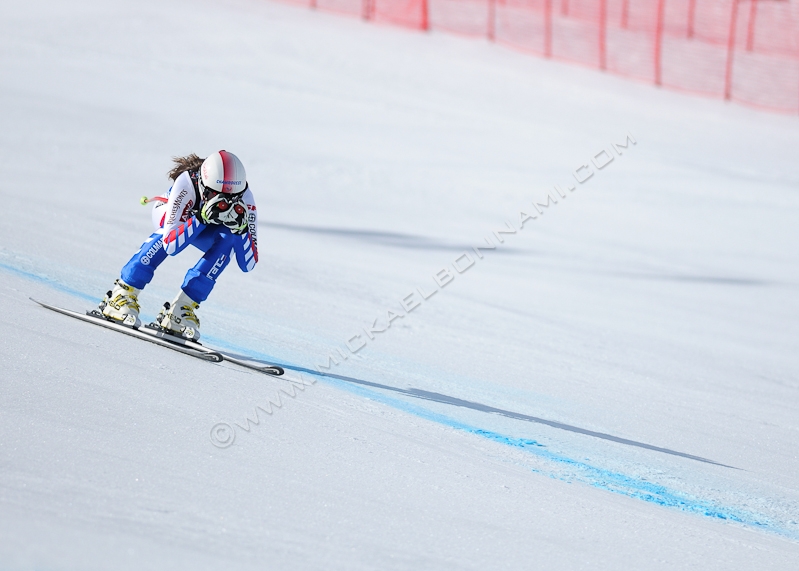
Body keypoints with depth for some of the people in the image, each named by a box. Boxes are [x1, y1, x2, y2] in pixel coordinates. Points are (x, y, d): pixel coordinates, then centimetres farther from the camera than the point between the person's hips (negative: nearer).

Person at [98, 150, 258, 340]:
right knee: (170, 232, -36)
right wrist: (202, 218, -53)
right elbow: (170, 245, -44)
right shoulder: (187, 182, -40)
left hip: (206, 235, 2)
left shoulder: (244, 199, -33)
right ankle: (123, 295, -25)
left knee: (228, 239, -30)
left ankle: (183, 308, -26)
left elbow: (248, 264, -31)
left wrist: (241, 228, -47)